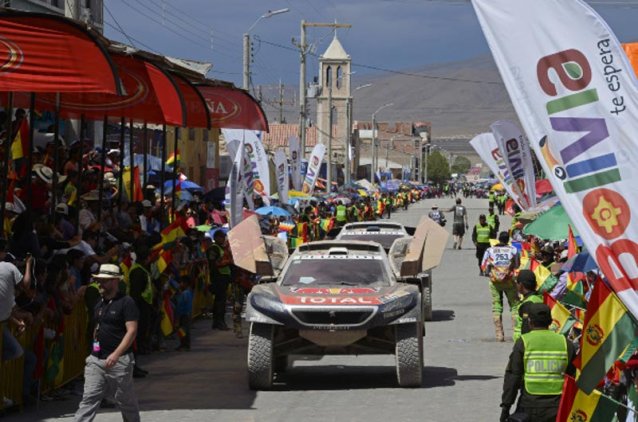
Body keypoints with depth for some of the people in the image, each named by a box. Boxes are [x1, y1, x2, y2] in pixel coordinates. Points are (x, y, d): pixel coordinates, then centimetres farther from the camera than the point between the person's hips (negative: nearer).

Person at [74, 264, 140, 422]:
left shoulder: (126, 302, -10)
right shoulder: (100, 304, 14)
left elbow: (132, 331, -16)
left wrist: (116, 354, -26)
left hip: (119, 361, -6)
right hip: (96, 360, 6)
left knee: (126, 402, 7)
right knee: (88, 399, -3)